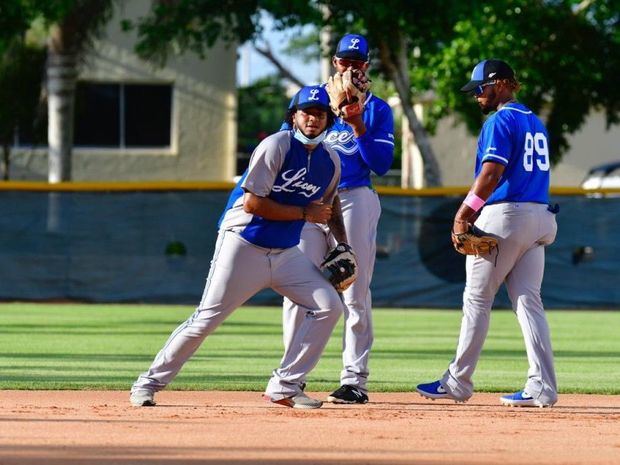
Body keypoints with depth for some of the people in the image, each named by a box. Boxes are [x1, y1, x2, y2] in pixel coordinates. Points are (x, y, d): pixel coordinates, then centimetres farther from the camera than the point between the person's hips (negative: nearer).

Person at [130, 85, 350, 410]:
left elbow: (328, 203, 25)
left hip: (286, 252, 6)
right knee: (207, 318, -8)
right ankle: (150, 382, 5)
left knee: (329, 306, -7)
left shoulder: (330, 161, 5)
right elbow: (252, 202, -21)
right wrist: (305, 214, -16)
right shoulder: (276, 146, -15)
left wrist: (342, 245, 10)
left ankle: (285, 386, 0)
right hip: (244, 245, -6)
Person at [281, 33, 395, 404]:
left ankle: (355, 380, -5)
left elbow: (382, 164, -2)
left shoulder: (378, 110, 9)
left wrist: (358, 126, -12)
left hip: (354, 201, -2)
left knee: (355, 295, -6)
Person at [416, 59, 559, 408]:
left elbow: (491, 174, -18)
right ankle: (542, 387, -5)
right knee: (529, 301, 4)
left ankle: (458, 383, 3)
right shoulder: (536, 123, 19)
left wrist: (463, 214, -14)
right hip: (540, 216, 8)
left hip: (503, 219, -8)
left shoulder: (501, 121, -8)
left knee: (477, 300, -1)